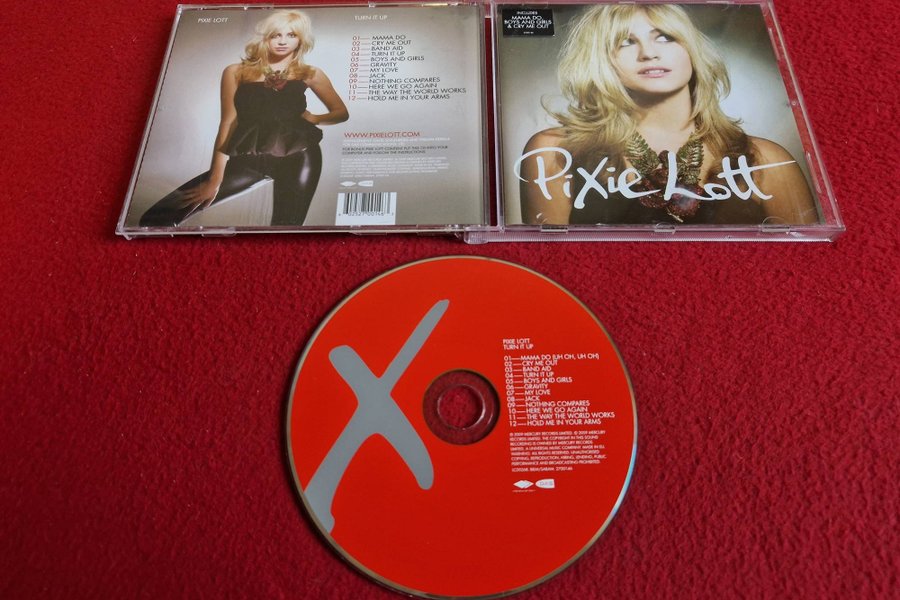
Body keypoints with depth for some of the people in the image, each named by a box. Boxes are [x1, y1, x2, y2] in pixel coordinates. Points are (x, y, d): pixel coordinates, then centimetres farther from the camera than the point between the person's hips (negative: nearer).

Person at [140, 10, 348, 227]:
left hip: (298, 157, 0)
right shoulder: (237, 72, 8)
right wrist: (215, 178, -2)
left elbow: (341, 112, 18)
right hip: (248, 158, 1)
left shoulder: (309, 74, 10)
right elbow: (228, 123, 3)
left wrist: (314, 119, -4)